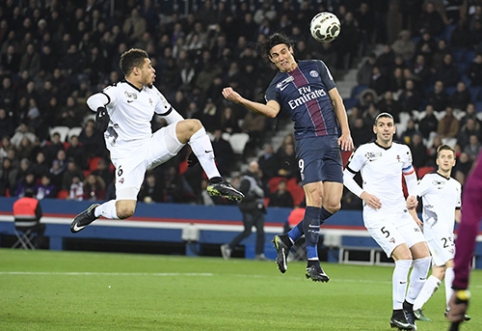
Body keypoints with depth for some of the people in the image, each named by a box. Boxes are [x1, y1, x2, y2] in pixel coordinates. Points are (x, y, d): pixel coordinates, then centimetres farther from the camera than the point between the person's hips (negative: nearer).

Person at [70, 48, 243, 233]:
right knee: (125, 211, -25)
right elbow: (94, 99, -33)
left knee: (193, 125, -12)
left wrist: (194, 145, 23)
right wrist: (100, 108, -58)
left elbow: (171, 115, 22)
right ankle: (95, 211, 9)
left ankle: (215, 181, -9)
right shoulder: (118, 91, -12)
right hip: (128, 158, -6)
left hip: (151, 147, 6)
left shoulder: (151, 93, 9)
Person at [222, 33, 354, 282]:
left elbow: (336, 99, 16)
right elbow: (272, 110, -15)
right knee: (315, 196, -20)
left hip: (332, 141, 3)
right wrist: (240, 100, -29)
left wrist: (346, 132, 6)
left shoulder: (316, 67, 15)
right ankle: (312, 263, -15)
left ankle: (287, 240, 11)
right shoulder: (276, 86, 7)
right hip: (308, 142, -3)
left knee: (332, 204, -6)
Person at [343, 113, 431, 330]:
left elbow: (410, 174, 26)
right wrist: (363, 194, -11)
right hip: (377, 215, -6)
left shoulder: (402, 151, 9)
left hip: (400, 212, 6)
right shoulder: (365, 151, -5)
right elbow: (346, 176, 3)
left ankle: (408, 307, 11)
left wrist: (412, 196, 9)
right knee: (404, 257, -22)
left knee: (424, 257, -7)